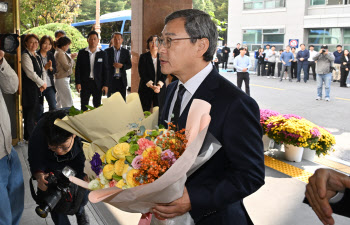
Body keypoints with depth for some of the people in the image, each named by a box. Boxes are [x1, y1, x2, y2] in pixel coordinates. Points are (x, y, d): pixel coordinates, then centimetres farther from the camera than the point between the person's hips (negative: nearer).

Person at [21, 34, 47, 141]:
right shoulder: (25, 55, -12)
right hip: (29, 89, -8)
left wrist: (44, 83, -1)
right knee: (30, 113, -3)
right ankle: (29, 137, 7)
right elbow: (30, 73, -18)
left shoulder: (37, 56, 15)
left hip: (37, 88, 8)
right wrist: (42, 83, -9)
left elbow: (43, 70, 16)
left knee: (36, 111, 12)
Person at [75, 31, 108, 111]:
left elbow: (105, 70, 3)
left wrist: (105, 85, -3)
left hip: (98, 84, 0)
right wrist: (78, 83, -5)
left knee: (97, 107, 6)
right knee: (84, 106, 4)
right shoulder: (82, 53, 3)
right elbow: (78, 68, 3)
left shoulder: (103, 54, 3)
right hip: (85, 83, 0)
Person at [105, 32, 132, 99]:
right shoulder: (107, 51, 3)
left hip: (122, 80, 1)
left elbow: (129, 65, 6)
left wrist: (122, 66, -13)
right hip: (111, 80, -1)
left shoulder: (126, 52, 7)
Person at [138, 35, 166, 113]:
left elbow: (164, 74, 3)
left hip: (160, 89, 1)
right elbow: (142, 74, -5)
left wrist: (159, 85, -14)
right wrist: (151, 86, -17)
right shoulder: (143, 57, 2)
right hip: (146, 89, -1)